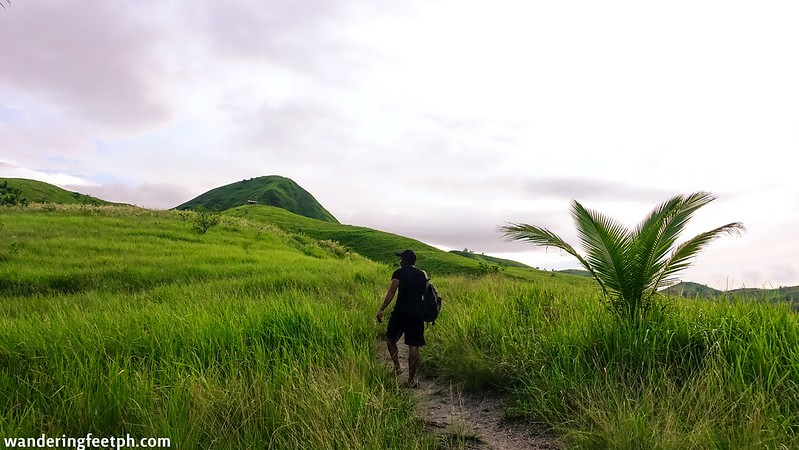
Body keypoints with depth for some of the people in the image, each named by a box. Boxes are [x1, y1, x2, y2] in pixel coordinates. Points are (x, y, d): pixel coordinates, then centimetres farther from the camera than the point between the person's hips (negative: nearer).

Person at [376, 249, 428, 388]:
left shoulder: (399, 273, -3)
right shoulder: (422, 274, 10)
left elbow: (392, 292, -12)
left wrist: (382, 309, -13)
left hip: (400, 312, -3)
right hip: (417, 314, 3)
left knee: (390, 339, 18)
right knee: (413, 346, 3)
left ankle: (397, 367, 13)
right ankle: (412, 379, 6)